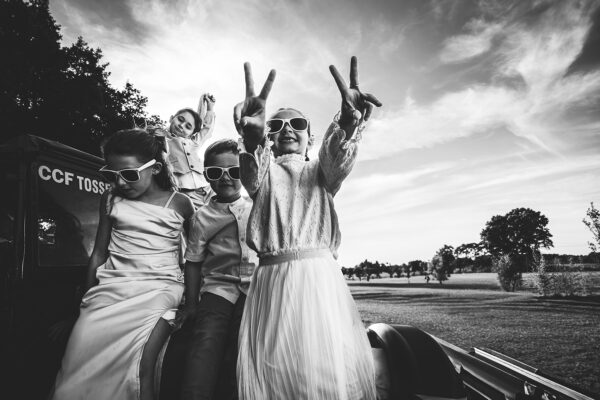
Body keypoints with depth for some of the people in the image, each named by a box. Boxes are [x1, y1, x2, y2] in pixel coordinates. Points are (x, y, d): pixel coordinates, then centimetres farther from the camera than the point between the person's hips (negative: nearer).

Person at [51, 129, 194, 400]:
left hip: (159, 289, -2)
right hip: (113, 286, 3)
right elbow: (99, 253, 14)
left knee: (141, 365, -20)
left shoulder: (179, 204, 0)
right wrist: (88, 300, 14)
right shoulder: (111, 199, 9)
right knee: (83, 361, -15)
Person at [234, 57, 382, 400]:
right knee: (269, 370, 0)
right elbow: (252, 174, -11)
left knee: (331, 369, -4)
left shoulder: (320, 171, 16)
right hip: (271, 278, 0)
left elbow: (338, 158, -8)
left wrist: (348, 121, -31)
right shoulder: (266, 172, 14)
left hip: (319, 274, 0)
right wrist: (253, 135, -35)